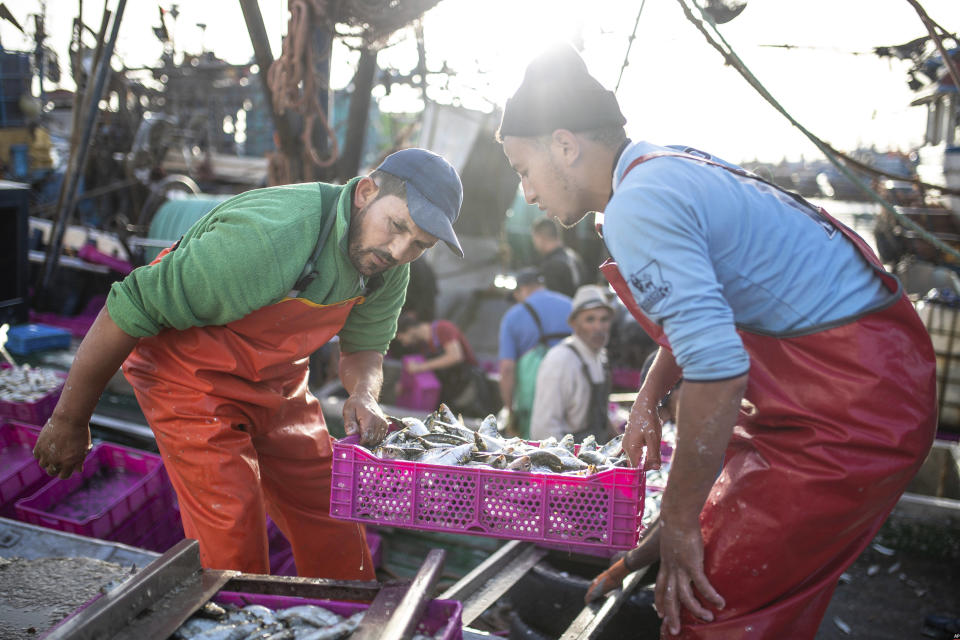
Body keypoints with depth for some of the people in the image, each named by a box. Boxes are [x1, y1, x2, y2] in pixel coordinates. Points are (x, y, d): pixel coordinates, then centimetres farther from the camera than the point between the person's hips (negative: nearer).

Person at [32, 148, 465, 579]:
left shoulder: (389, 267, -12)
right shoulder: (264, 239, -35)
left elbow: (364, 347, 5)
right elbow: (127, 310, -27)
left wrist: (364, 394, -20)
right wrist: (69, 422, -16)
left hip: (277, 382, 6)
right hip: (192, 378, -6)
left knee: (333, 527, 4)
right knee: (233, 544, -13)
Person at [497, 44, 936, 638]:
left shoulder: (637, 205, -20)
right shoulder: (677, 166, 11)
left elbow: (716, 367, -28)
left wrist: (678, 525, -19)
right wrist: (647, 402, 25)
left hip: (852, 407, -10)